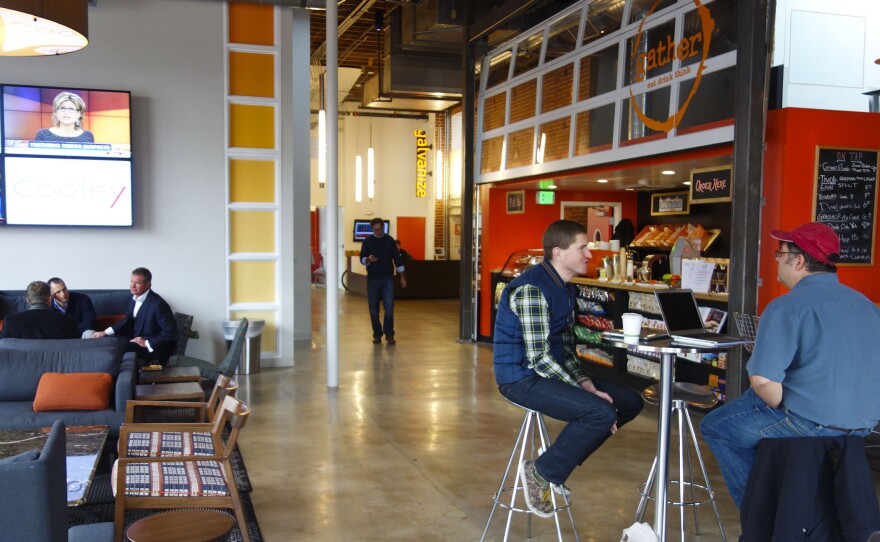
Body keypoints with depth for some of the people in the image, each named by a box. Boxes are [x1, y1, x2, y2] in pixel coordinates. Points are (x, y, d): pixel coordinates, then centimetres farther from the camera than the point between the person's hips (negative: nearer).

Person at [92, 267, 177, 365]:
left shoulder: (158, 304, -22)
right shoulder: (135, 297, 3)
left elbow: (171, 333, -23)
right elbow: (128, 319, 18)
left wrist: (147, 343, -24)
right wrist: (105, 332, 8)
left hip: (153, 347, -9)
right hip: (137, 339, 9)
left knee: (122, 349, -28)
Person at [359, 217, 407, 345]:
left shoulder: (390, 240, 3)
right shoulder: (367, 241, 2)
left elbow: (397, 259, 6)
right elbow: (362, 259, -1)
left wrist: (402, 277, 3)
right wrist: (368, 259, -25)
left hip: (388, 279, 0)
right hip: (373, 279, 0)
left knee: (389, 307, -8)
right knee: (373, 308, 3)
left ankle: (389, 334, 1)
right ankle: (377, 334, 14)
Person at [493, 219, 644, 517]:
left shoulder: (565, 288, 11)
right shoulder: (531, 290, -20)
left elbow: (566, 348, 12)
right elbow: (539, 359, -23)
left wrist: (586, 383, -4)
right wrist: (585, 391, -21)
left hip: (554, 370, 10)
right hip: (523, 377, -10)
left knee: (631, 402, 4)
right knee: (602, 412, -27)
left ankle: (560, 460, 10)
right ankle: (541, 472, -7)